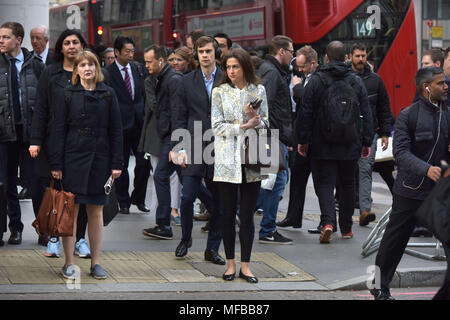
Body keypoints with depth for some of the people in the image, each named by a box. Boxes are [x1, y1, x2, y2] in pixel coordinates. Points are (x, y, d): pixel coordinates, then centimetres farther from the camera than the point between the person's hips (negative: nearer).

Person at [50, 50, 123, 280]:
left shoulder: (108, 94, 6)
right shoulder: (68, 95, 3)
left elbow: (116, 130, 6)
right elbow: (59, 130, 1)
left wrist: (117, 163, 0)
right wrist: (56, 164, -5)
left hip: (100, 158, 1)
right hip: (73, 158, -1)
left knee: (96, 211, 6)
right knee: (70, 210, -2)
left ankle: (95, 263, 12)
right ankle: (69, 263, 3)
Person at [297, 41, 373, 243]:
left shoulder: (316, 80, -5)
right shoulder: (356, 82, 3)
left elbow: (305, 113, -5)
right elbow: (366, 114, 5)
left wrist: (303, 140, 3)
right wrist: (367, 142, 11)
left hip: (322, 145, -2)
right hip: (350, 146, 2)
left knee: (325, 183, 1)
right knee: (347, 185, 15)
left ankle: (328, 221, -21)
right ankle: (346, 228, 20)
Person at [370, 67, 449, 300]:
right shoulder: (408, 115, -6)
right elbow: (401, 152, -15)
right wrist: (426, 169, -29)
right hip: (410, 190, -3)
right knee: (395, 239, 9)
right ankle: (379, 285, 25)